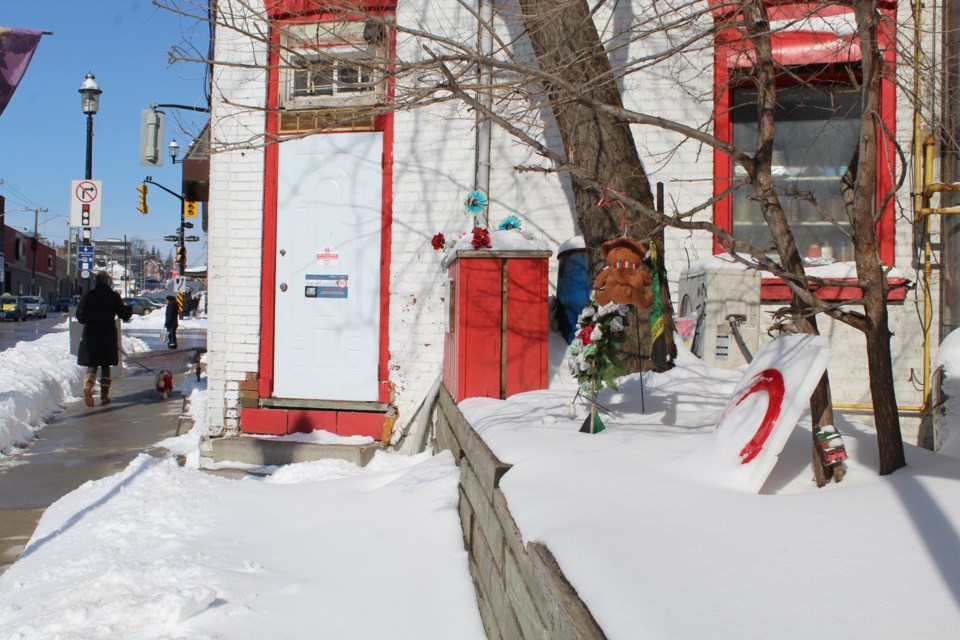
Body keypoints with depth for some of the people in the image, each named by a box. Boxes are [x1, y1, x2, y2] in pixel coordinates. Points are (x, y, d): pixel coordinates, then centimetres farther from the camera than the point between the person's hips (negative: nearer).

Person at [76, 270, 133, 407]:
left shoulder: (88, 296, 0)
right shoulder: (114, 296, -4)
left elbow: (80, 316, 5)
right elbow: (123, 314, -1)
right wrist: (130, 309, 20)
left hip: (90, 334, 1)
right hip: (108, 335, -1)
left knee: (92, 365, 6)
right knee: (105, 365, 10)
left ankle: (88, 386, -23)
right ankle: (104, 395, 7)